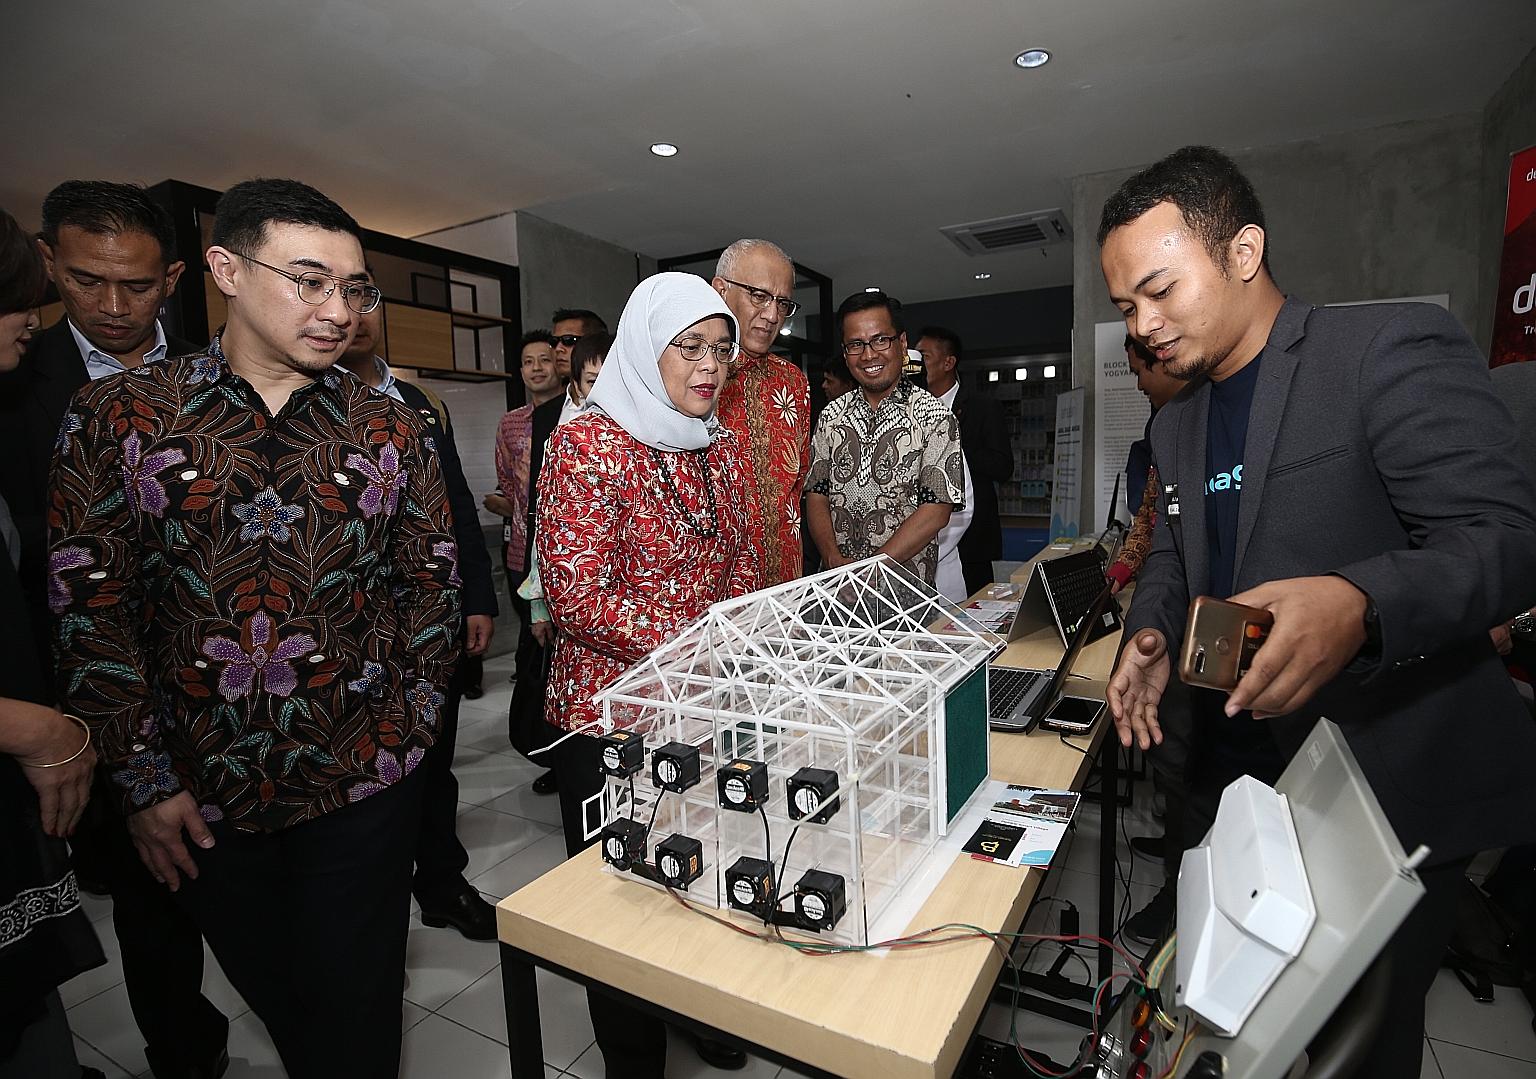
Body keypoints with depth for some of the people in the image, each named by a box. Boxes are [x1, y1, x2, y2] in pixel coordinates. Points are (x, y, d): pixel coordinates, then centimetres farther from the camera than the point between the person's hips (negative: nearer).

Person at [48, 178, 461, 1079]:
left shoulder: (391, 429, -2)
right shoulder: (117, 417, -4)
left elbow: (433, 584, 1)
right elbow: (89, 605, -3)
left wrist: (412, 727, -2)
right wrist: (144, 780, -4)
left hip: (365, 783, 0)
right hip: (199, 793, 1)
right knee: (271, 995, 23)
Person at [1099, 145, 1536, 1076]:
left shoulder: (1394, 350, -13)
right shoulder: (1178, 423, 9)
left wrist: (1358, 605, -39)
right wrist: (1151, 634, -5)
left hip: (1392, 786, -6)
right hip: (1243, 773, 6)